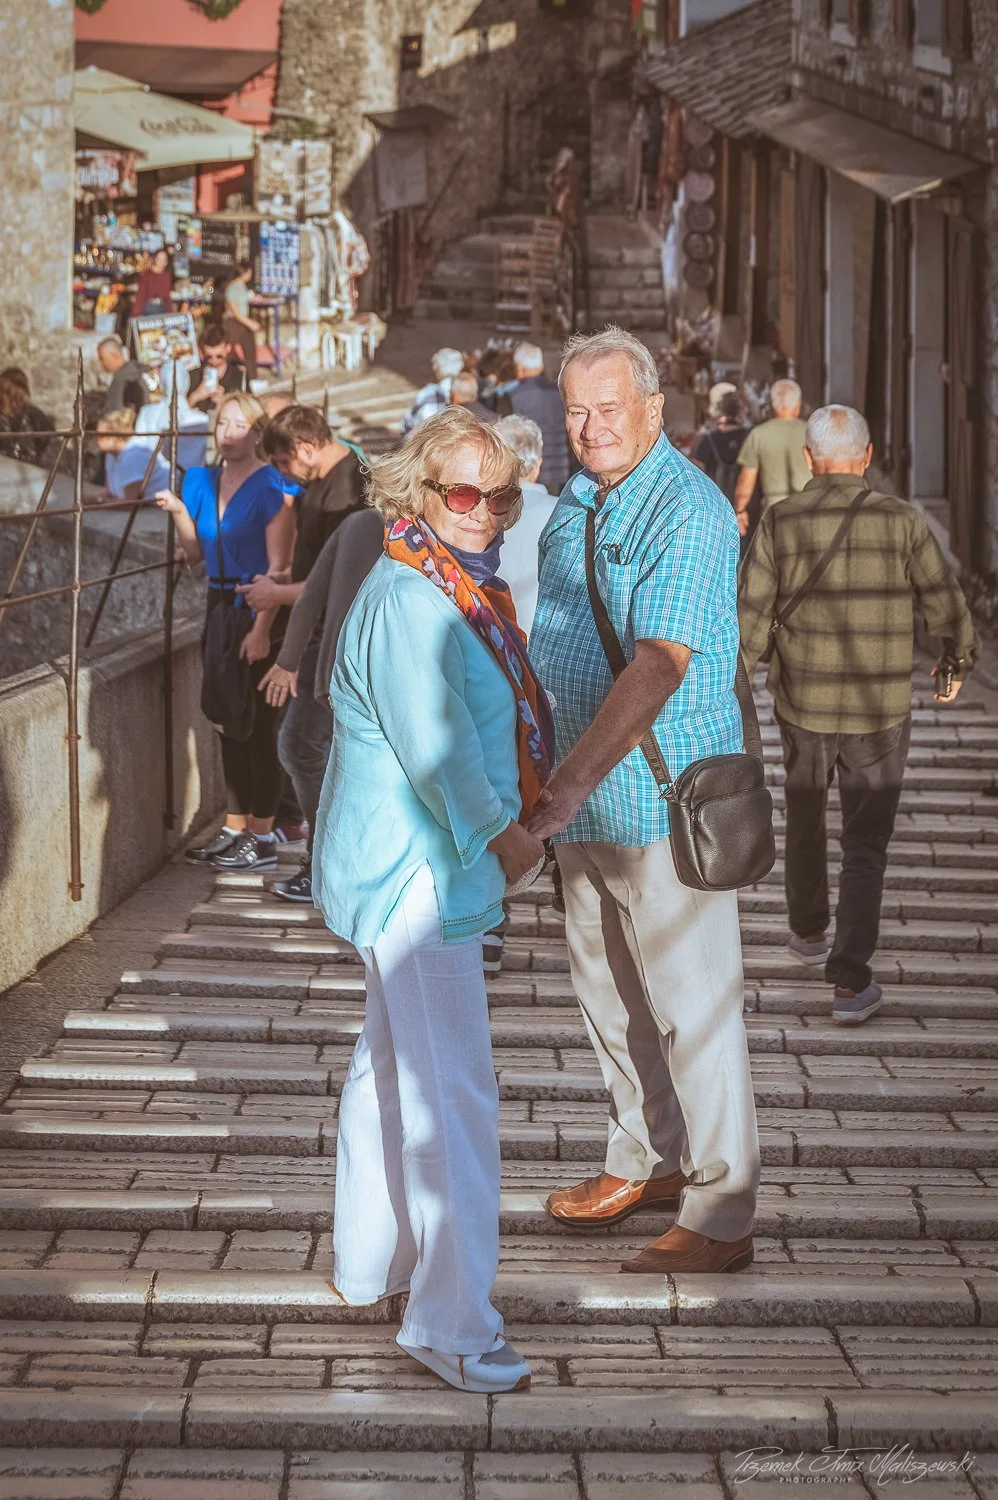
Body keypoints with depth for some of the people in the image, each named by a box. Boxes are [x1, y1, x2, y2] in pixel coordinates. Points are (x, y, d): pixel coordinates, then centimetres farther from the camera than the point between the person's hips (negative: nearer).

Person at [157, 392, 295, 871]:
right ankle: (235, 827, 20)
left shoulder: (271, 486, -12)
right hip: (220, 606, 7)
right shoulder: (204, 482, 9)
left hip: (258, 613, -7)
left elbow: (278, 566, -16)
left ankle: (263, 837, 3)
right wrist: (179, 512, -2)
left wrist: (261, 629, -23)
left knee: (258, 724, -3)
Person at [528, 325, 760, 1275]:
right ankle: (647, 1161, 36)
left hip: (666, 798, -9)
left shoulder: (688, 512, -18)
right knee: (605, 985, 19)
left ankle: (721, 1216, 6)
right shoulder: (576, 502, 10)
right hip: (584, 792, 9)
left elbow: (657, 669, -27)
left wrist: (565, 788, -32)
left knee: (692, 1002, -3)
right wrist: (552, 785, 14)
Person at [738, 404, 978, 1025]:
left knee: (805, 819, 24)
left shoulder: (781, 521, -6)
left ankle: (809, 931, 43)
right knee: (867, 844, 4)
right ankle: (850, 981, -4)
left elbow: (750, 614, -7)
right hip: (881, 711, -1)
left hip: (802, 703, 1)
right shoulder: (901, 520, -7)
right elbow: (947, 604, -1)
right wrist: (958, 661, 18)